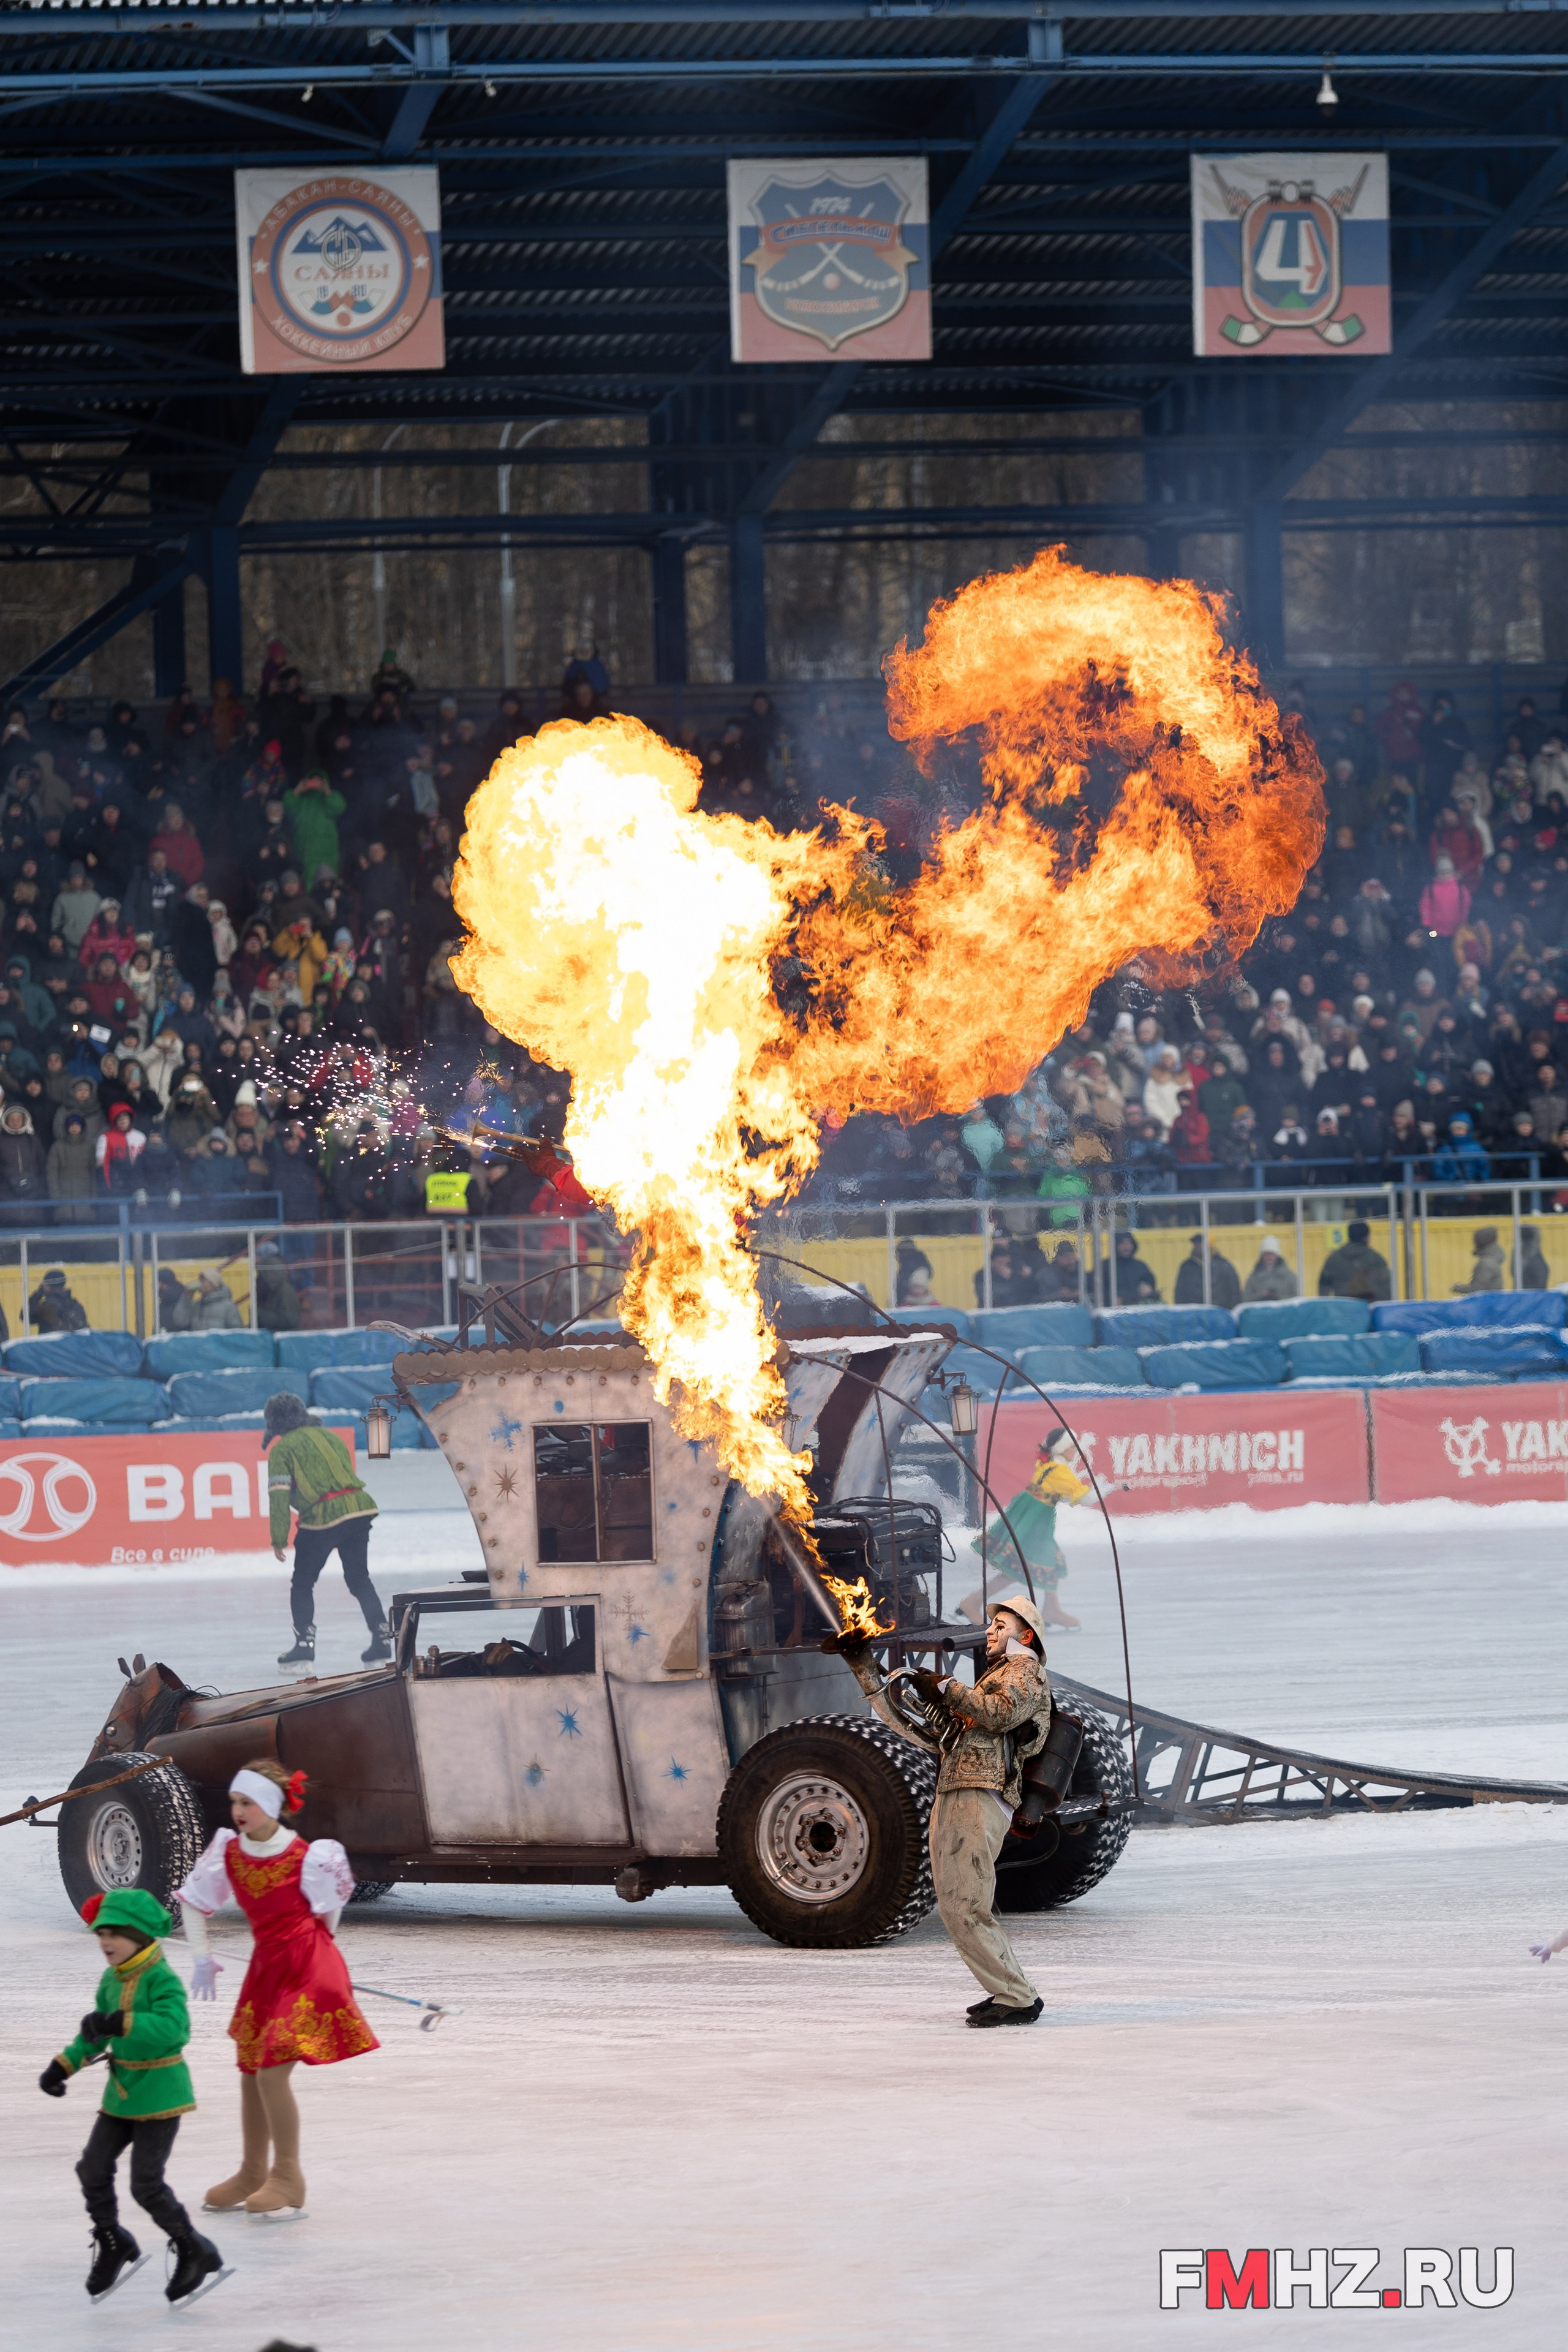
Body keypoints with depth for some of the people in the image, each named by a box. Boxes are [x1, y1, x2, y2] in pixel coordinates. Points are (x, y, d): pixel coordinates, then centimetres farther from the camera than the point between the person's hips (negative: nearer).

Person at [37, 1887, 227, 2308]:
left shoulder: (162, 1980, -19)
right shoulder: (111, 1980, 7)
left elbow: (173, 2025, -36)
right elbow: (94, 2034, 19)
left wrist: (121, 2023, -44)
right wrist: (64, 2065, 9)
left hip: (159, 2093, -8)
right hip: (121, 2092, 8)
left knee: (147, 2185, -7)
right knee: (93, 2169, 8)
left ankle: (196, 2255, 9)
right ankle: (113, 2246, 28)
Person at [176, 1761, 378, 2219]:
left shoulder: (305, 1858, -15)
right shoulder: (228, 1854, -1)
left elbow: (330, 1909, 1)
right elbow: (193, 1900, 13)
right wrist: (202, 1958, 9)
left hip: (308, 1968, -7)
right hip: (265, 1967, 7)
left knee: (272, 2072, -13)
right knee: (250, 2073, 12)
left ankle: (288, 2180, -1)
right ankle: (252, 2173, 28)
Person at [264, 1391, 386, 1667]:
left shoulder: (282, 1448, 2)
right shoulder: (328, 1436, 21)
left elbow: (279, 1496, -6)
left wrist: (279, 1539, -4)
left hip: (322, 1518, -5)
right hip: (359, 1508, 5)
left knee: (303, 1583, 8)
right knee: (358, 1578, 16)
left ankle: (305, 1644, 2)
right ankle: (382, 1637, 11)